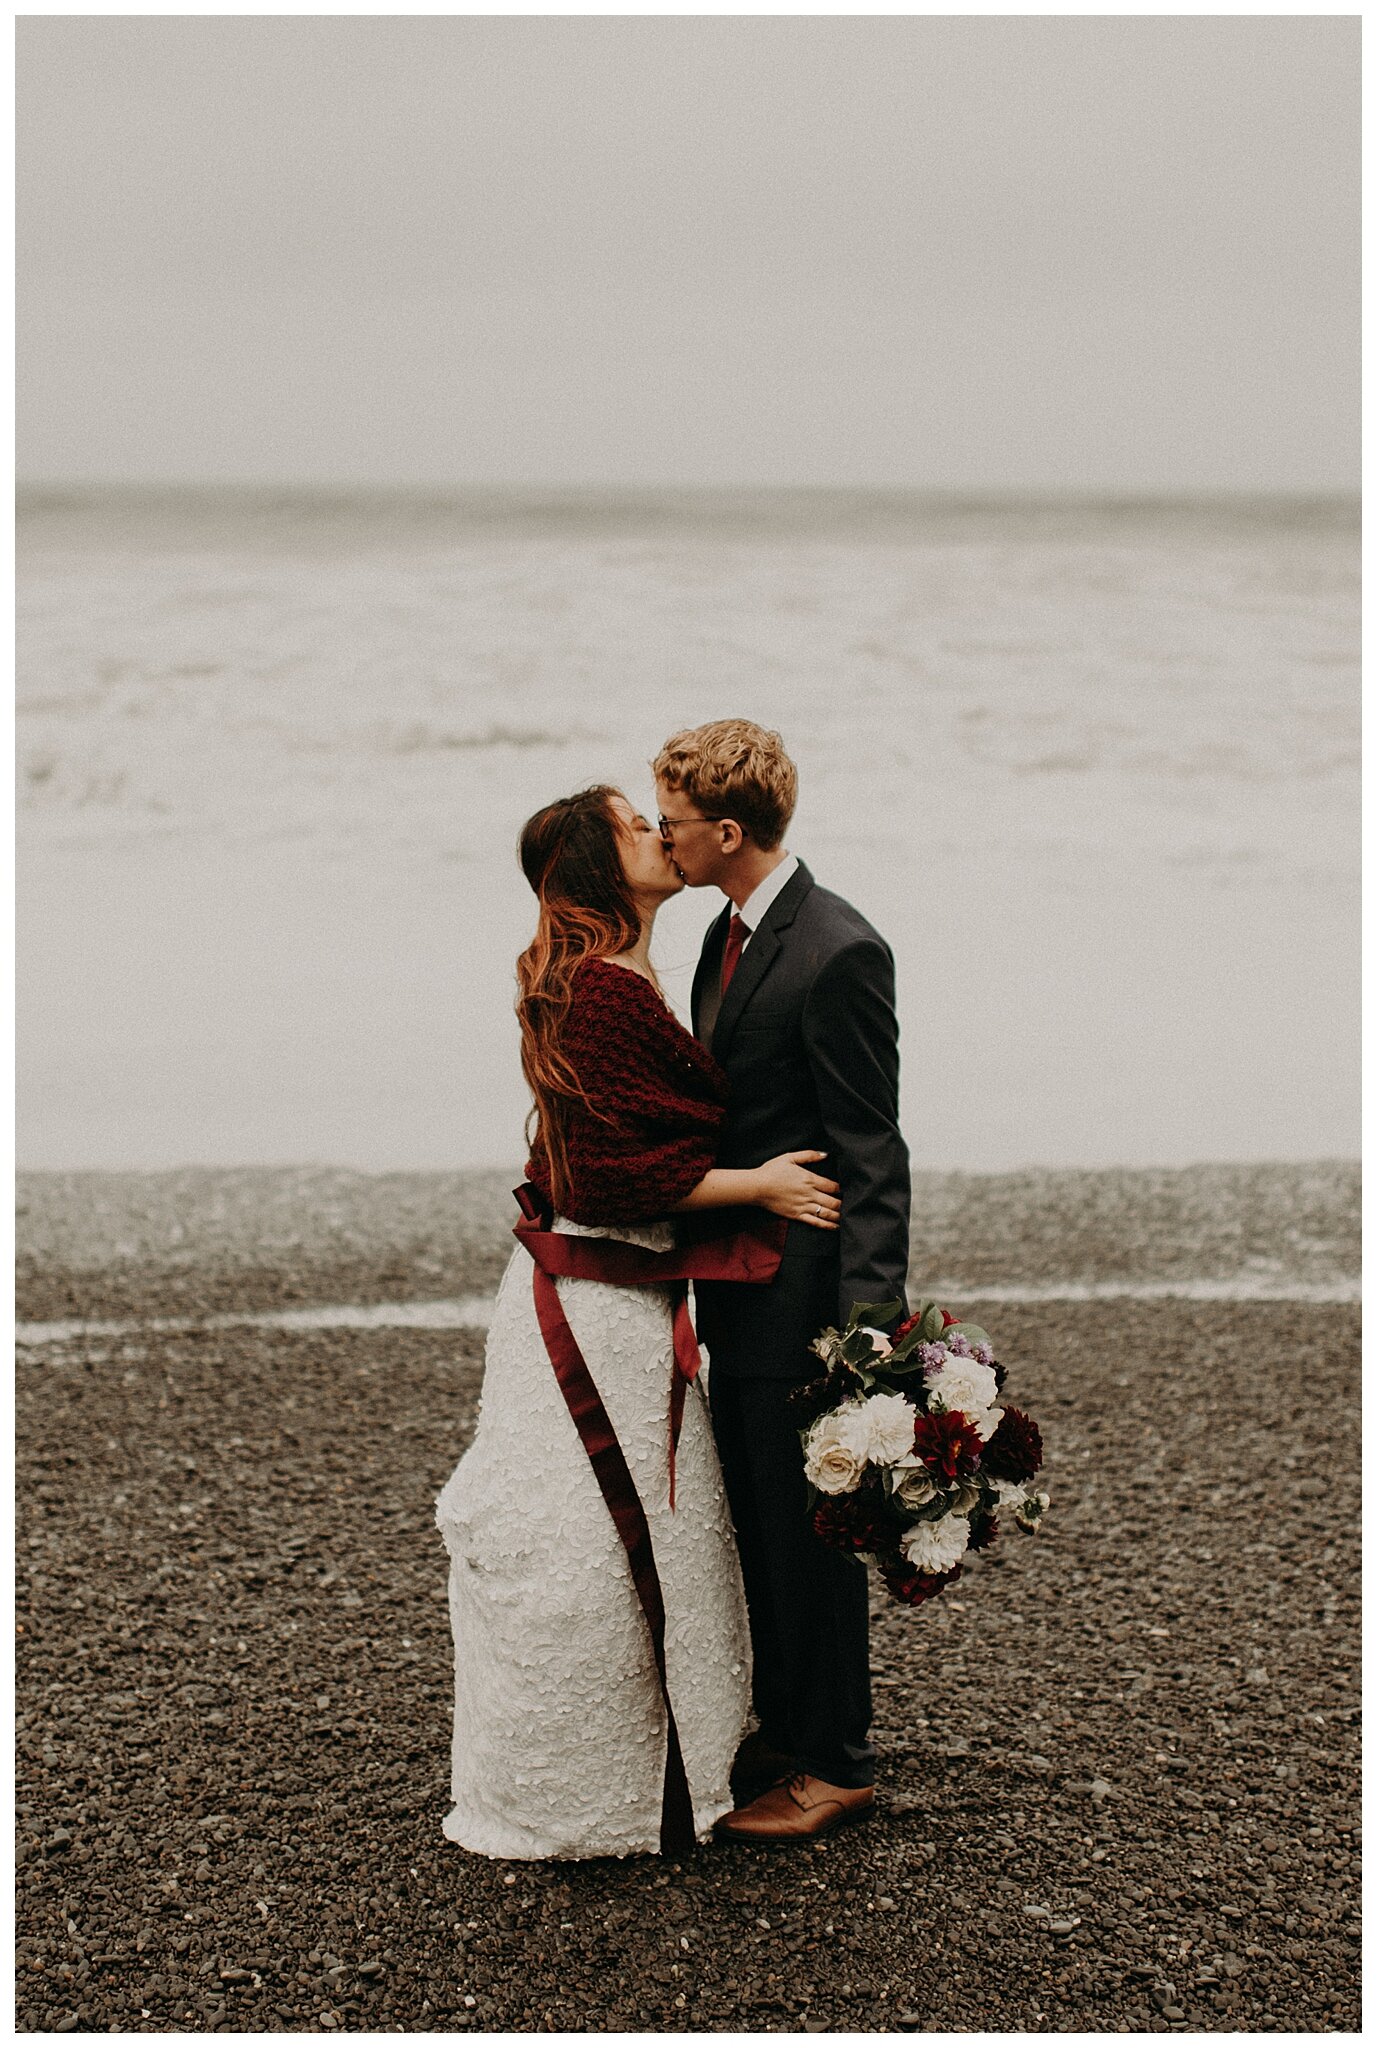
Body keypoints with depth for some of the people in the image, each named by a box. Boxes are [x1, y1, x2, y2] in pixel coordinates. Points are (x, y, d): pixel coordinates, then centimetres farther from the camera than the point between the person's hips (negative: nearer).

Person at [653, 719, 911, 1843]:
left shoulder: (839, 952, -19)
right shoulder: (728, 936, 10)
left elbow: (871, 1158, -19)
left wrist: (864, 1319, -22)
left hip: (805, 1301, -9)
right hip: (740, 1296, 9)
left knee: (808, 1532, 3)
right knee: (755, 1528, 19)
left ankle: (835, 1762, 18)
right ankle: (780, 1729, 34)